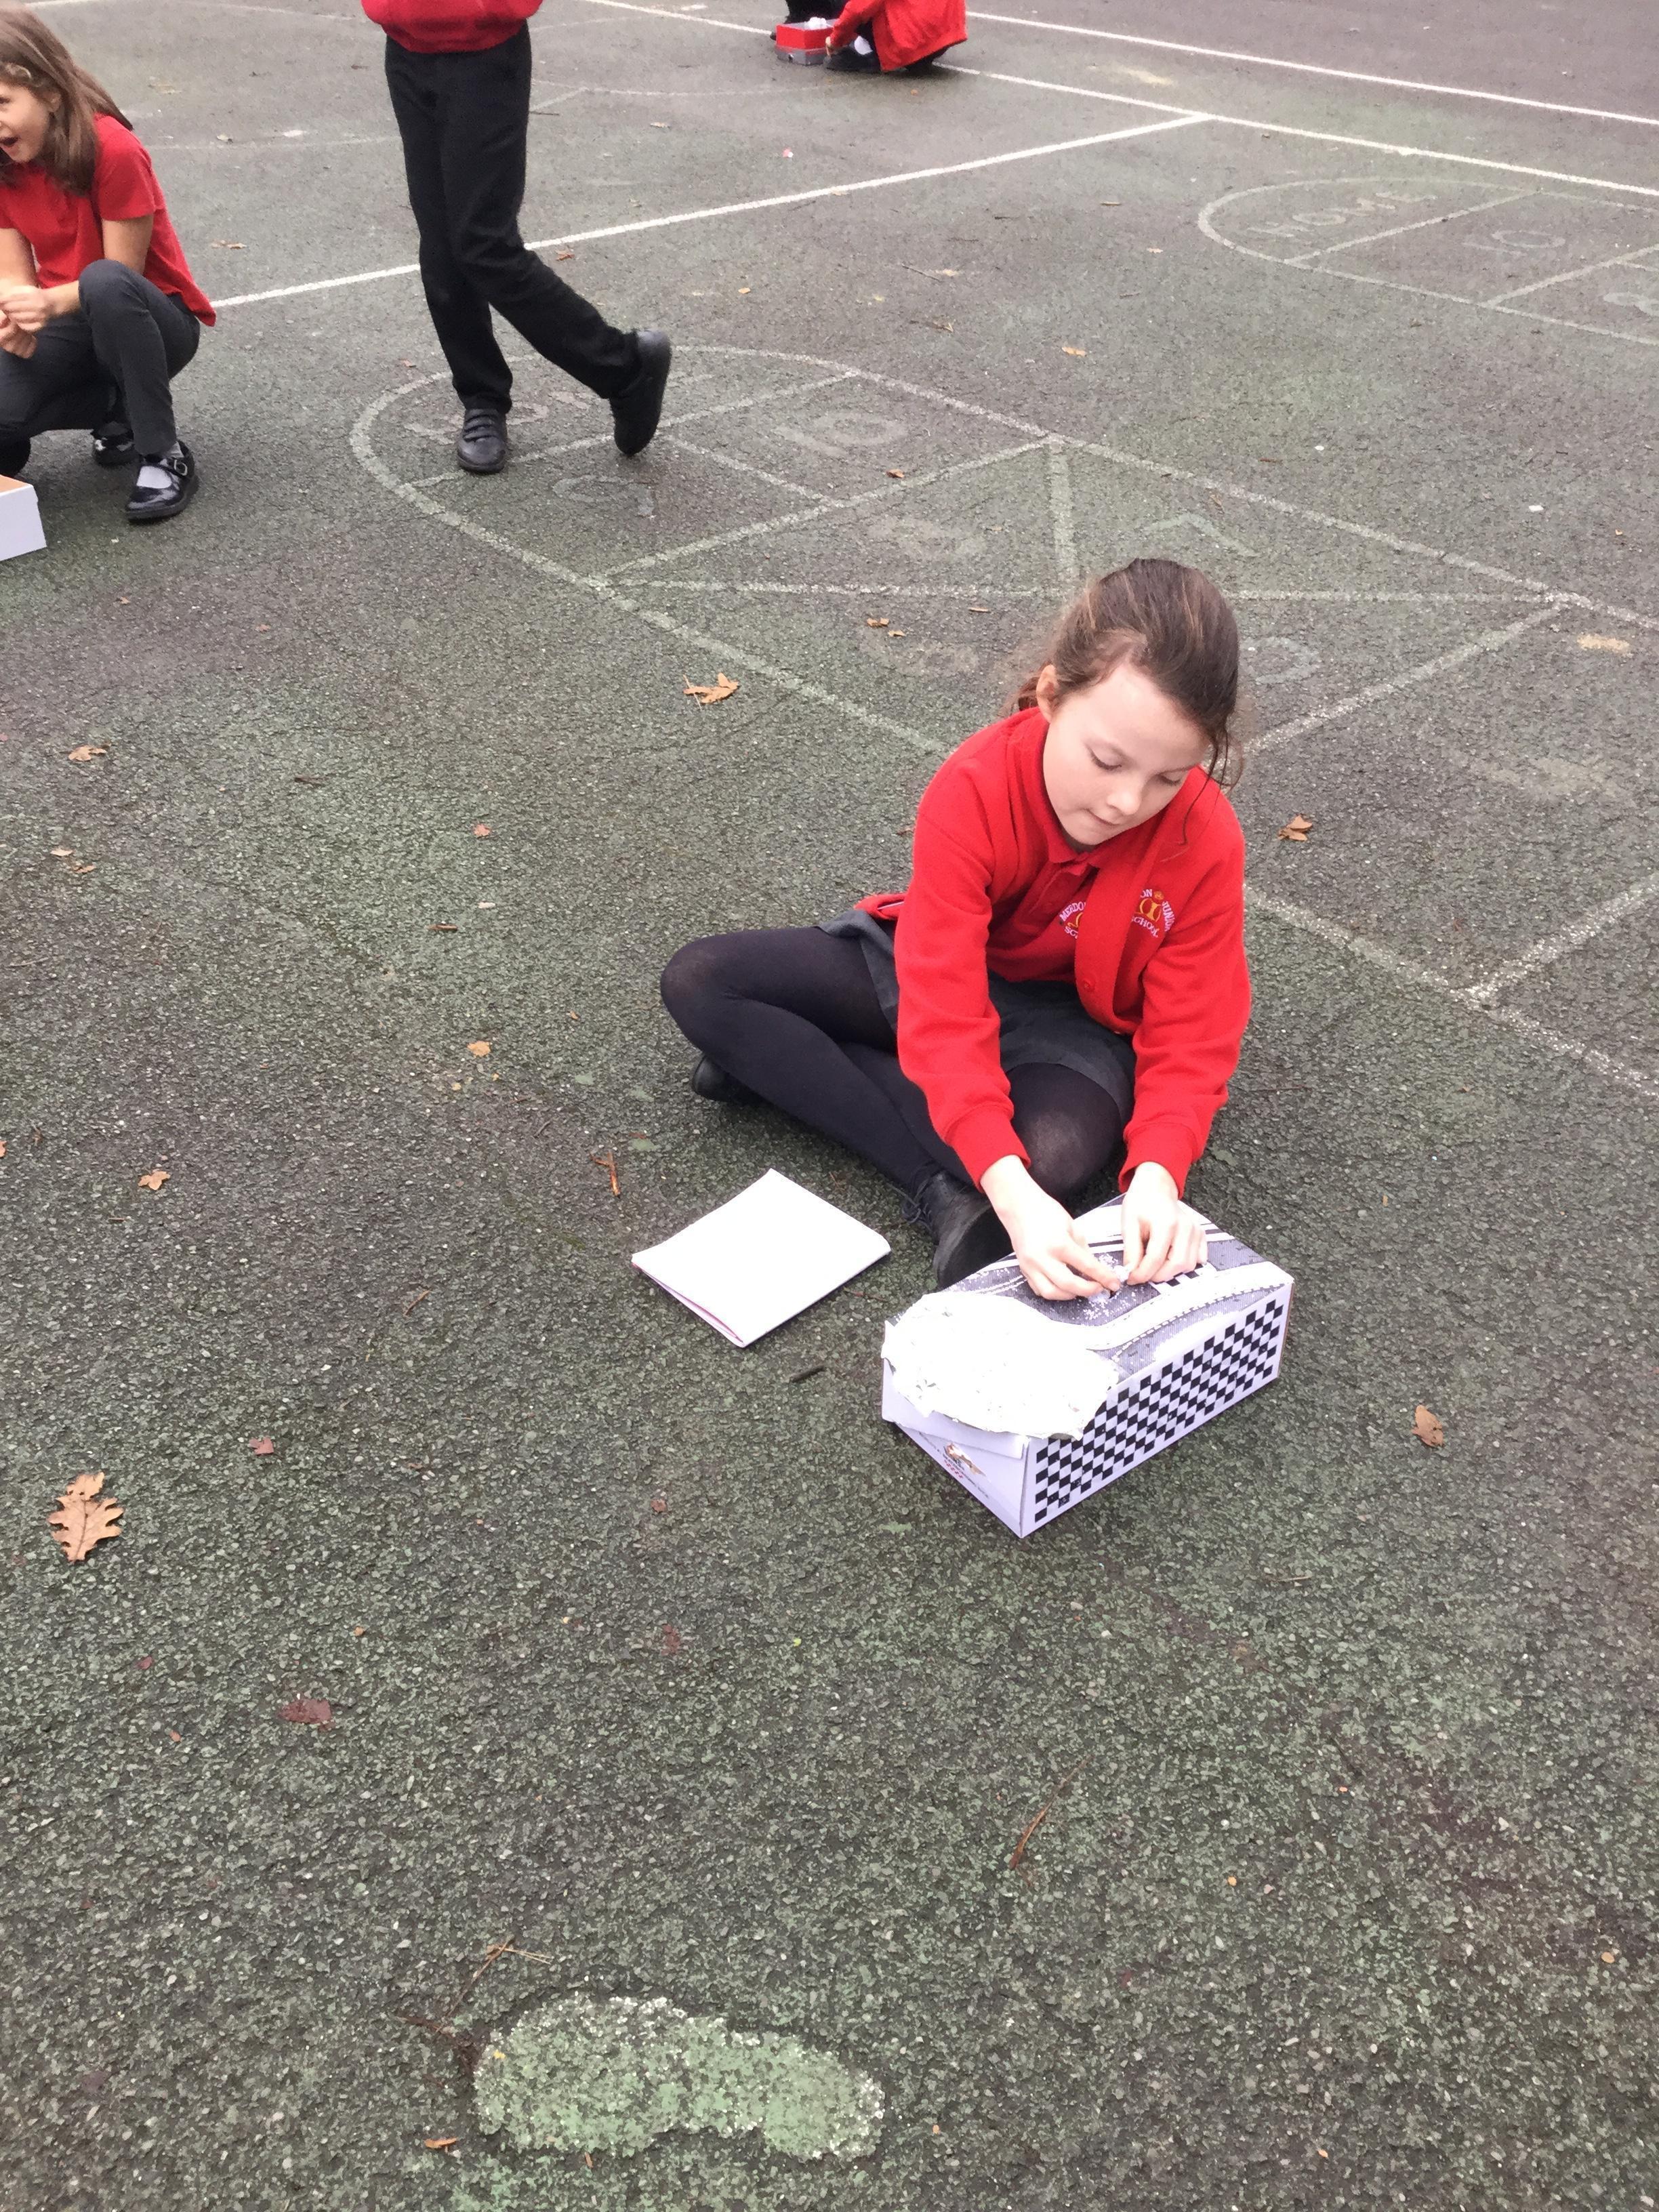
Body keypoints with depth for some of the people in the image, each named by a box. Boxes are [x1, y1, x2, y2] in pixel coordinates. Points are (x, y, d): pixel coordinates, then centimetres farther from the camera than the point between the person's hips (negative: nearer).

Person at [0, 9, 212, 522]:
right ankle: (117, 409, 10)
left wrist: (52, 304, -36)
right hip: (73, 322, 5)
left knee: (104, 283, -40)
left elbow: (121, 273, -19)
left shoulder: (113, 151, -23)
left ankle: (165, 455, -23)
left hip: (153, 319, -5)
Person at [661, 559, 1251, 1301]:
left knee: (1053, 1155, -38)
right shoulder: (973, 791, -30)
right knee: (698, 982, -18)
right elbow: (945, 1009, -36)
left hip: (1075, 1023, -2)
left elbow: (1190, 1042, -21)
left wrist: (1157, 1173, -43)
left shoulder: (1206, 845, -26)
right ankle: (938, 1187, -24)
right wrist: (1006, 1186, -51)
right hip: (946, 970, 2)